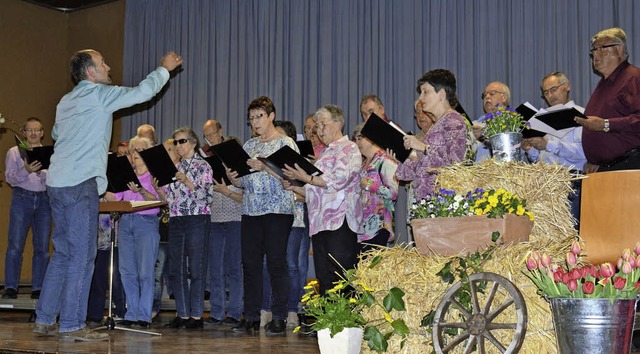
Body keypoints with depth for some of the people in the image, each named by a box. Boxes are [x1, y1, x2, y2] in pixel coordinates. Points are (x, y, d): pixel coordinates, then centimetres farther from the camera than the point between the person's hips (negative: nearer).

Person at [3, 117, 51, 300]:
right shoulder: (15, 152, 8)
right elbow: (10, 178, -3)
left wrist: (42, 173, -14)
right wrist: (26, 170, -20)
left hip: (44, 200, 2)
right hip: (22, 198, -2)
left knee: (42, 247, 0)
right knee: (15, 245, -7)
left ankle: (38, 289, 6)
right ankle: (10, 288, -3)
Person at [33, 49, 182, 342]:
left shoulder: (66, 101, 19)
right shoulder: (99, 95, -6)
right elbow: (143, 91, -6)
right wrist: (164, 68, 9)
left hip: (57, 182, 9)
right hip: (81, 183, -9)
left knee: (62, 253, 13)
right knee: (82, 255, -6)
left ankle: (44, 320, 16)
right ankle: (71, 326, -5)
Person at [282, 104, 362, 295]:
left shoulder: (348, 148, 1)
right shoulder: (326, 153, 27)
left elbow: (338, 180, -15)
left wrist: (307, 178, -12)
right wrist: (294, 188, 12)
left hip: (339, 220, -9)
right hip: (320, 222, 9)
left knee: (341, 279, -12)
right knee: (323, 279, 5)